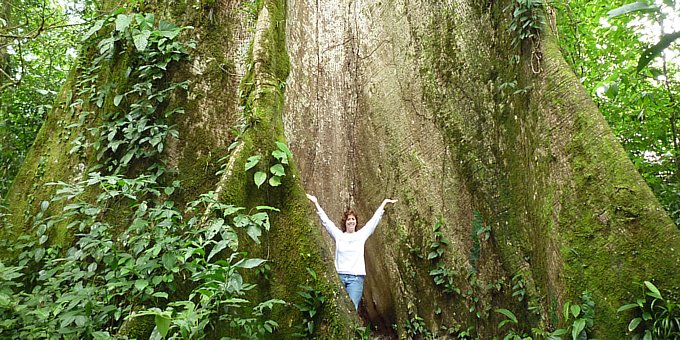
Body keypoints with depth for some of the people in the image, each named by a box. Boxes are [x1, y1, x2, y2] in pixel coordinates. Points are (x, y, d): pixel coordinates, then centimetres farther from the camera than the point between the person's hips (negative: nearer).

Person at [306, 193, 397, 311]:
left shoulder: (361, 235, 10)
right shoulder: (338, 235, 9)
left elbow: (374, 219, 12)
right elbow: (325, 220, 9)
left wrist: (384, 203, 13)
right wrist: (316, 203, 8)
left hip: (356, 277, 0)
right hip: (339, 276, 1)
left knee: (352, 308, -9)